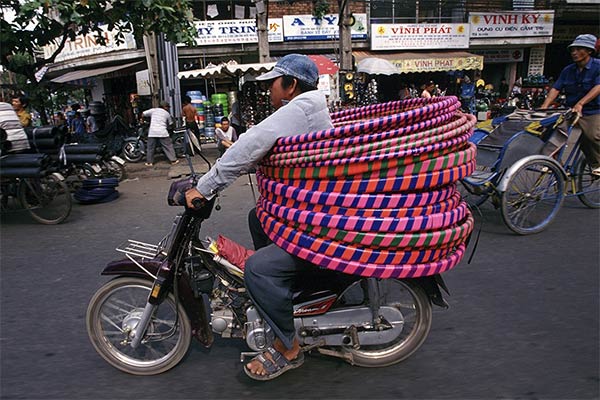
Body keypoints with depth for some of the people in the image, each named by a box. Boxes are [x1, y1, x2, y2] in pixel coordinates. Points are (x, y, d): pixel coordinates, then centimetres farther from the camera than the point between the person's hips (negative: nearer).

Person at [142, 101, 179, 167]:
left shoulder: (153, 110, 11)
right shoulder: (167, 113, 10)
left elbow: (143, 114, 7)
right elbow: (170, 124, 19)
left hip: (152, 132, 2)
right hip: (162, 132, -2)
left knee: (150, 147, 10)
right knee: (168, 146, 6)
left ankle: (149, 162, 13)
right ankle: (173, 160, 7)